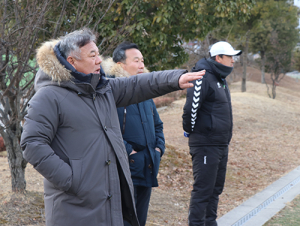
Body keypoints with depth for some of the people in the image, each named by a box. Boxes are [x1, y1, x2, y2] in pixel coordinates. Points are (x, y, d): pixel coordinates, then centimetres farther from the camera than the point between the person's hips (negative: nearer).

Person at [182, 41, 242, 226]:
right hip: (206, 145, -10)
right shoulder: (204, 78, -16)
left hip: (221, 145, 10)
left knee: (216, 188, 16)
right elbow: (191, 109, -21)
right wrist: (191, 131, -8)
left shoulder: (220, 79, 16)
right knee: (203, 189, -6)